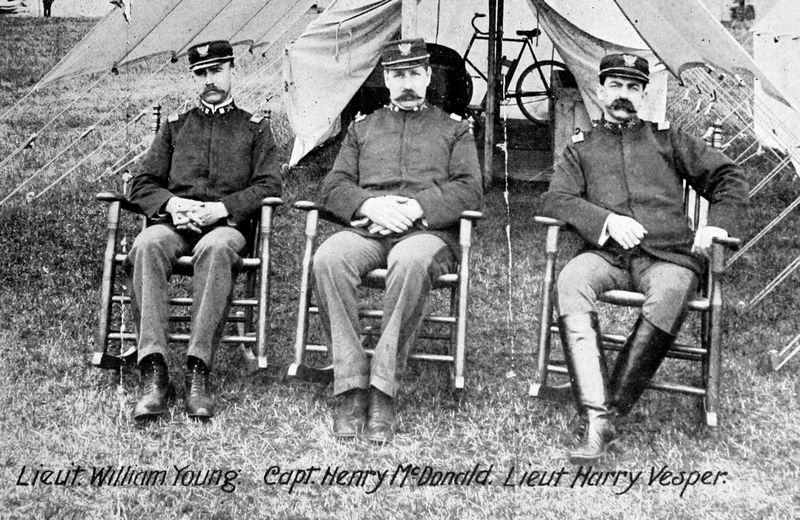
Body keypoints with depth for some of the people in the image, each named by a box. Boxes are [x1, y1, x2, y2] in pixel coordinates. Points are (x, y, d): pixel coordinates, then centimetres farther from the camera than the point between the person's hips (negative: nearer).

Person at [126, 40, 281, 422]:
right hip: (174, 221, 2)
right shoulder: (175, 126, 25)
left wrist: (220, 208, -11)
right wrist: (171, 203, -7)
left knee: (215, 249, -41)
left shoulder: (255, 128, 19)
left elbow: (268, 186, 5)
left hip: (226, 223, -2)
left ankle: (197, 372, -42)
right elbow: (142, 184, 17)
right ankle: (154, 374, -41)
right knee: (147, 246, -36)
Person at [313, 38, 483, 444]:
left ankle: (383, 389, -36)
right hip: (367, 228, 2)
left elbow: (469, 191, 7)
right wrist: (369, 206, -8)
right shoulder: (362, 128, 26)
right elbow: (332, 187, 14)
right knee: (328, 258, -34)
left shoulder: (454, 129, 21)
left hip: (428, 230, -2)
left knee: (410, 261, -40)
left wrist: (417, 207, -11)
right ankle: (351, 387, -31)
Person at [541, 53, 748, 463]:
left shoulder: (666, 139, 24)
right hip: (607, 255, 0)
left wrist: (717, 224, 3)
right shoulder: (581, 148, 23)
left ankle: (613, 407, -32)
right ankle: (596, 420, -41)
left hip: (668, 254, 0)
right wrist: (607, 221, -11)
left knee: (670, 294, -38)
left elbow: (727, 176, 22)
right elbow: (556, 200, 6)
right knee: (570, 281, -35)